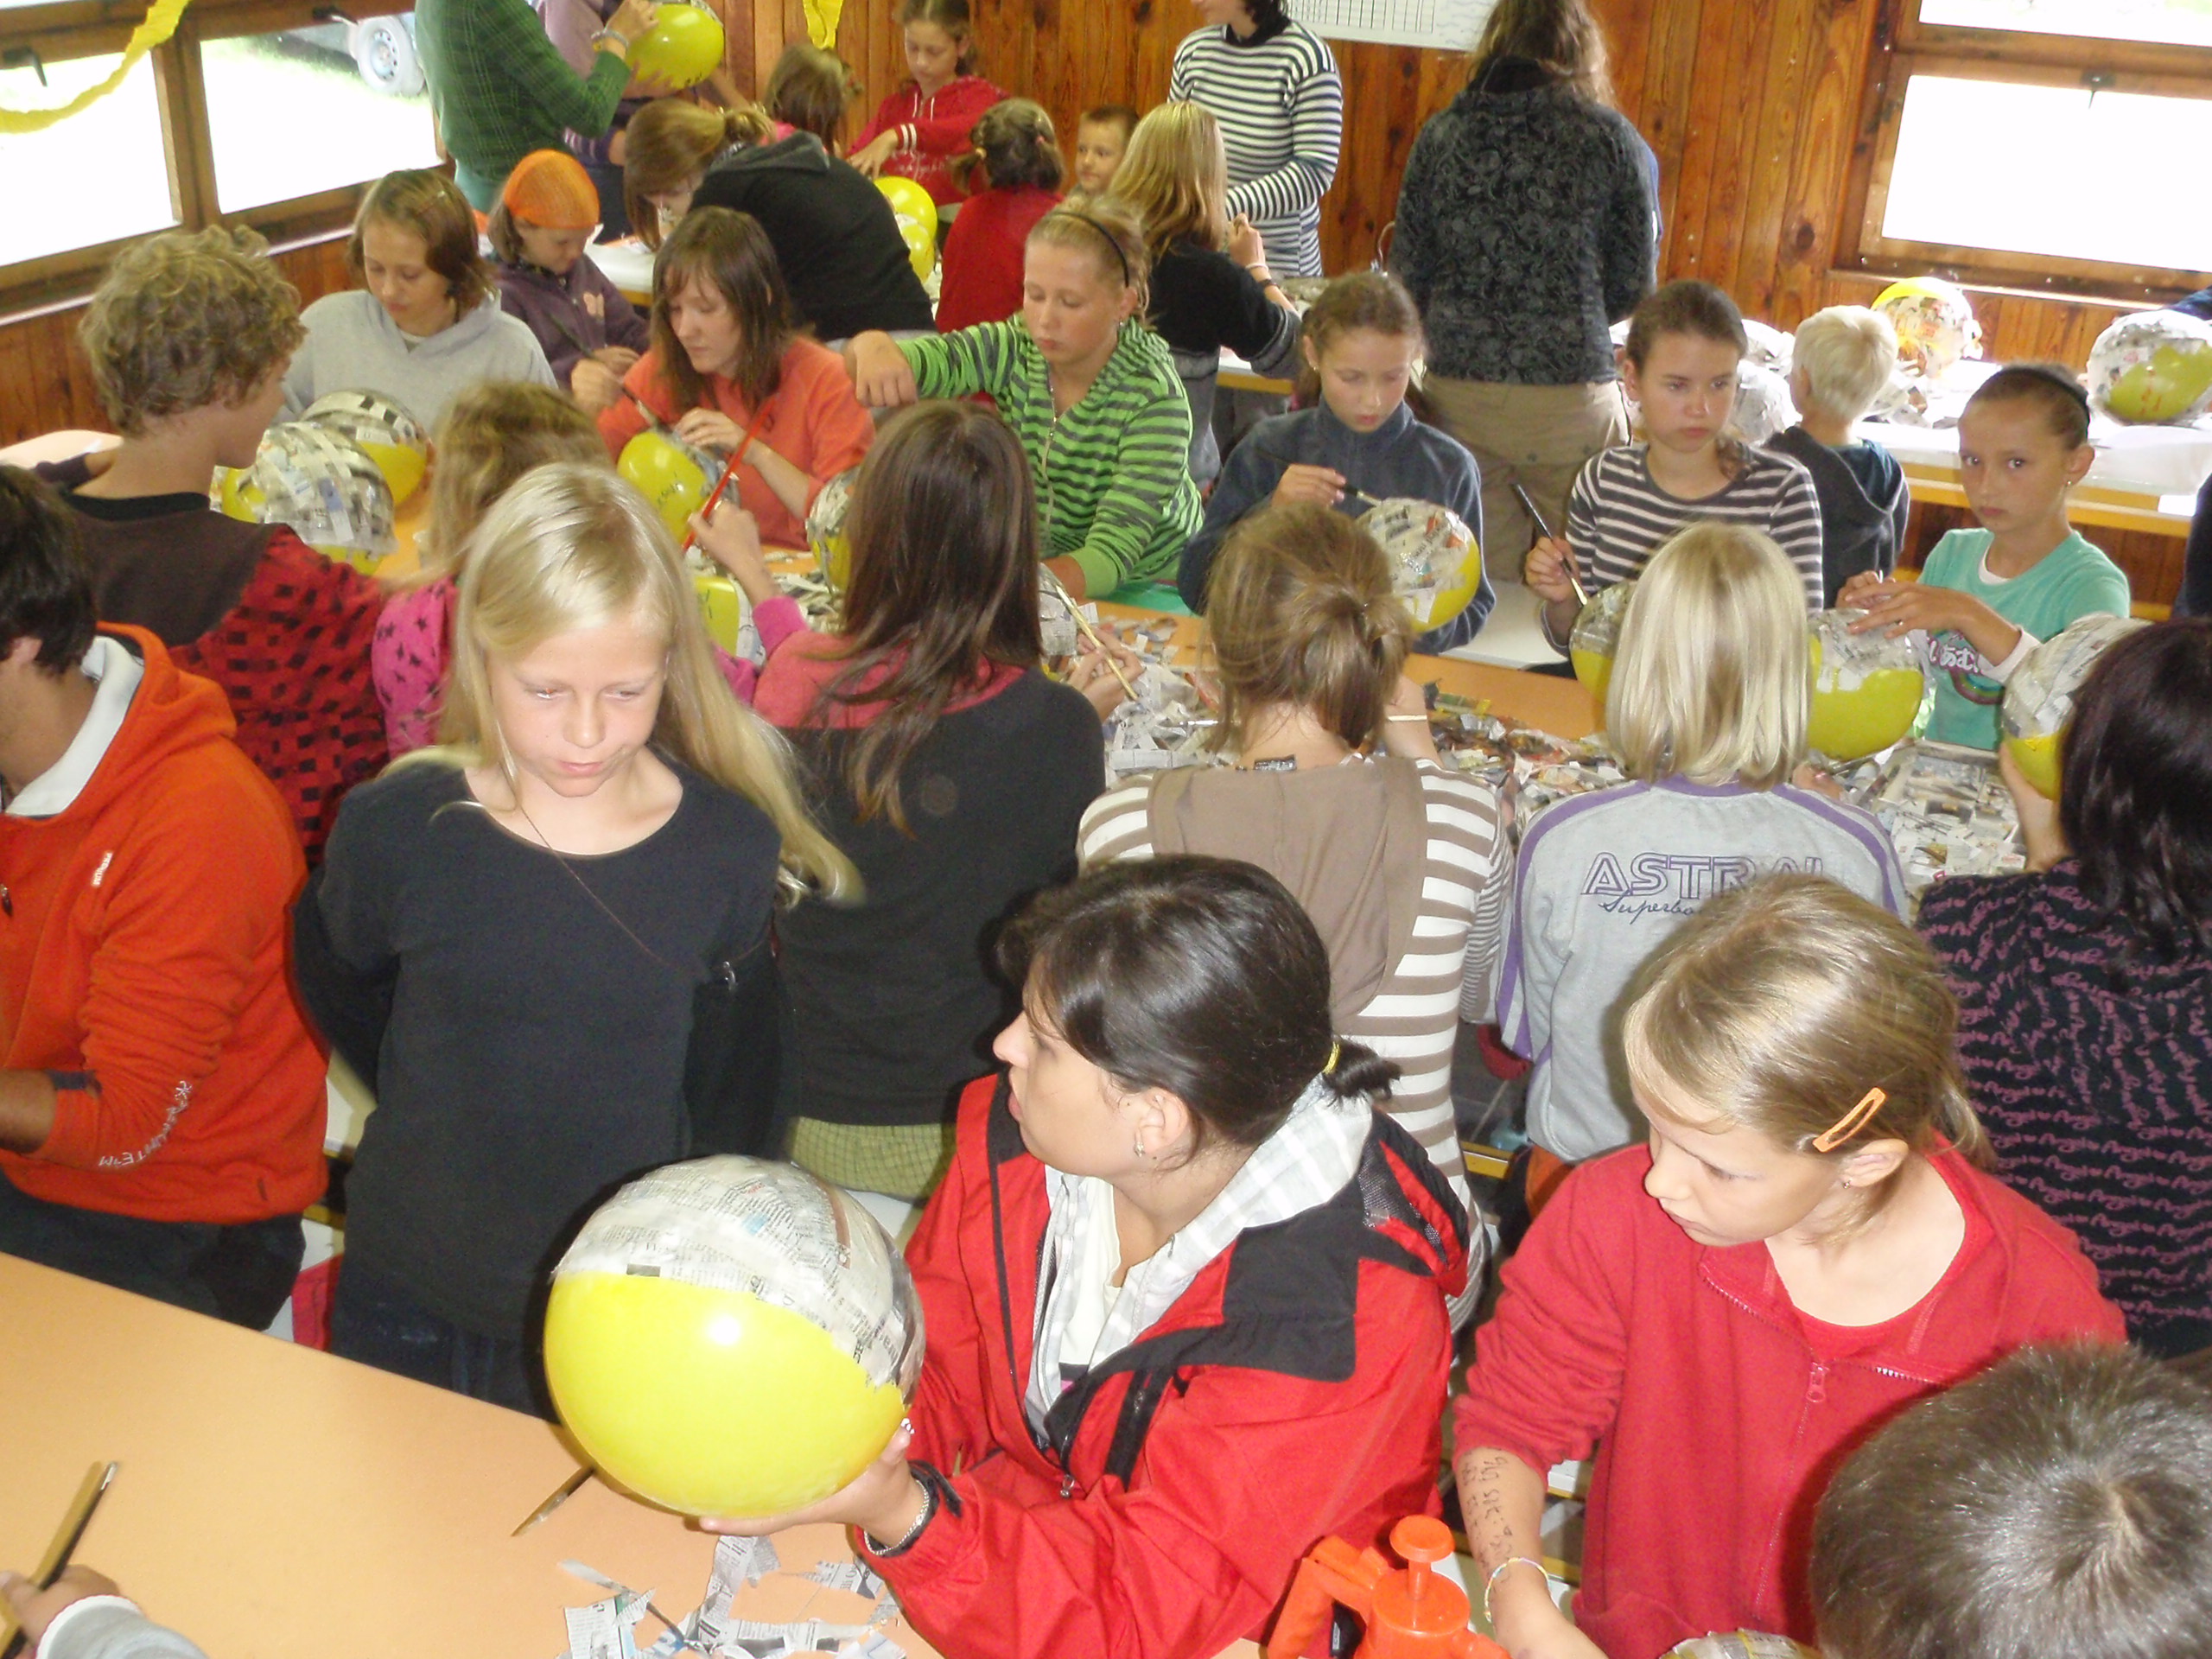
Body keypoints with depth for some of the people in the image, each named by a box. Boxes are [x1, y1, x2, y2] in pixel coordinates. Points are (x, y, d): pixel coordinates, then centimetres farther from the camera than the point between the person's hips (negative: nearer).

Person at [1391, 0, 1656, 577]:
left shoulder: (1440, 133, 5)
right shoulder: (1612, 138, 0)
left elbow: (1408, 273, 5)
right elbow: (1635, 282, 3)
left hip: (1457, 392, 3)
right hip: (1570, 393, -2)